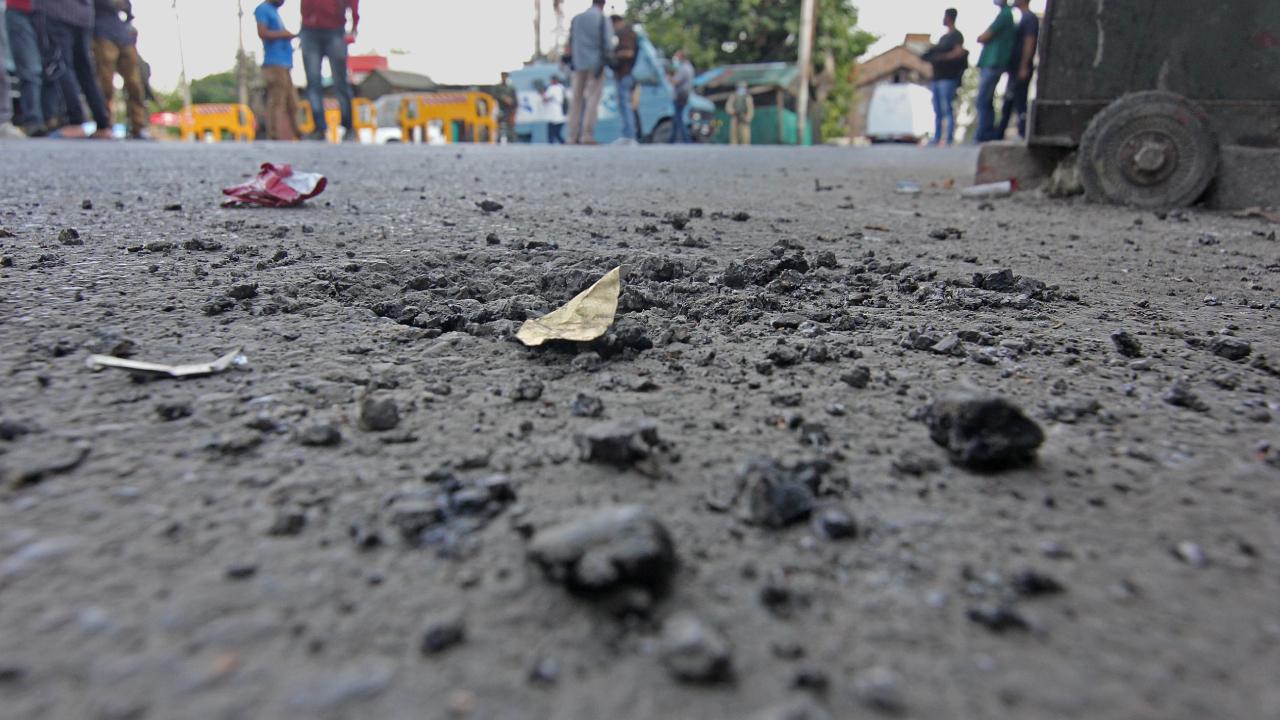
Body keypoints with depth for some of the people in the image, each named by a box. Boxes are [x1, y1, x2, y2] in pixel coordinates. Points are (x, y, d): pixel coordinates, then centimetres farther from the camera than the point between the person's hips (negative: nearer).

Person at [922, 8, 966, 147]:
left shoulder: (956, 35, -1)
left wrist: (941, 57, -17)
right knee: (937, 110, 5)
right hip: (937, 77, 8)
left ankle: (949, 138, -15)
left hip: (948, 78, -8)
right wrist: (930, 56, 8)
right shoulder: (943, 37, 24)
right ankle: (937, 138, 6)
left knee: (947, 109, -13)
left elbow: (959, 52, -14)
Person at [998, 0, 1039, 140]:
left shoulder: (1030, 18, -9)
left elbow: (1029, 43, -17)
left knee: (1019, 102, -10)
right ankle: (999, 135, 18)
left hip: (1021, 69, -10)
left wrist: (1024, 67, -22)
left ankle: (1022, 136, -9)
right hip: (1015, 68, 10)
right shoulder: (1024, 18, 20)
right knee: (1008, 102, 12)